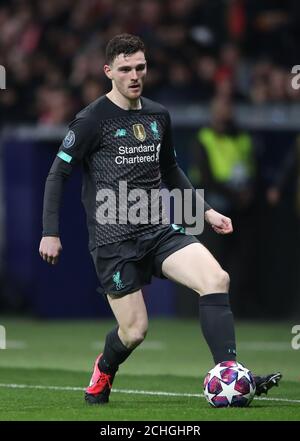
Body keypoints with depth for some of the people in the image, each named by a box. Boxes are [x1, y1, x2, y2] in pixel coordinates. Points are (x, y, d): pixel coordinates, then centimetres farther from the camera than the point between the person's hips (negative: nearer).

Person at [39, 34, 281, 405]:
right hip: (113, 238, -5)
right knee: (134, 330, -6)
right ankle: (103, 371, 30)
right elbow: (58, 173, -3)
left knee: (216, 279, -20)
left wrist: (206, 210, 19)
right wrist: (50, 232, -9)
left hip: (159, 230, 5)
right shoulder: (92, 120, -6)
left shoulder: (158, 116, 11)